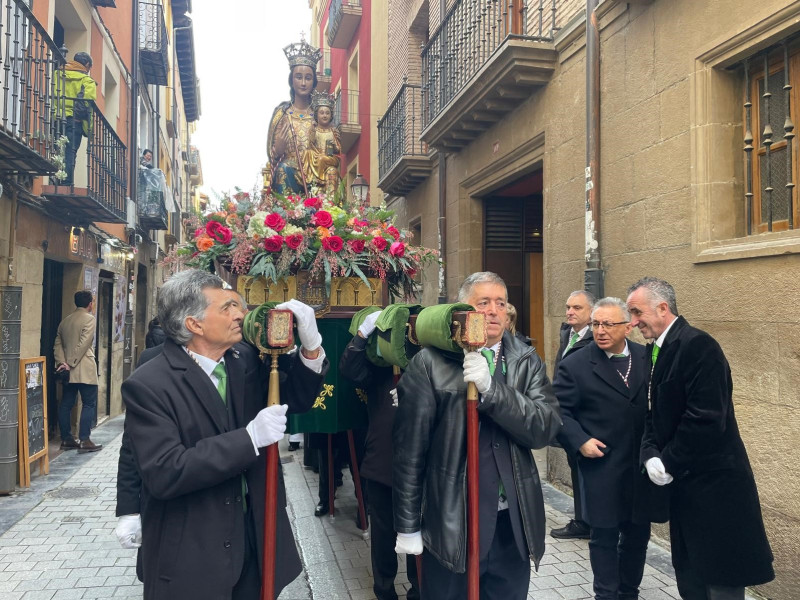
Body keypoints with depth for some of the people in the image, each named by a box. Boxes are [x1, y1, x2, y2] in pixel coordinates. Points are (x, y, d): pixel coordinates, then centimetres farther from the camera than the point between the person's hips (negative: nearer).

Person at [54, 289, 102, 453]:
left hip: (68, 371, 7)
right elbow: (84, 344, -16)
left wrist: (62, 362, -1)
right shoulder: (90, 319, -7)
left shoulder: (65, 321, 14)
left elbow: (58, 344, 8)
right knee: (89, 404, -2)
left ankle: (66, 439, 16)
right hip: (85, 370, -7)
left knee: (66, 404, 10)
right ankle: (84, 441, -5)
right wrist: (71, 364, -12)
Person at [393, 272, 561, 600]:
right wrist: (407, 525, -3)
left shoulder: (527, 361, 2)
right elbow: (410, 448, -6)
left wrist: (491, 388, -23)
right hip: (450, 522, -3)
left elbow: (547, 428, -10)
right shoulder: (429, 363, -8)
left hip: (513, 523, 3)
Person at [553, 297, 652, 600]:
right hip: (601, 466, -3)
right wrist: (580, 441, -16)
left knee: (638, 533, 15)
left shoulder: (647, 358, 1)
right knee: (604, 536, 8)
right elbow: (558, 410, -6)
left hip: (642, 465, 4)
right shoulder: (575, 365, -9)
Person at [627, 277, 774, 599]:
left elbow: (706, 418, -25)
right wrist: (650, 455, -6)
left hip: (712, 483, -8)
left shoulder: (697, 344, -19)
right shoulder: (655, 350, 8)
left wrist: (668, 462, -16)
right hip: (684, 481, 8)